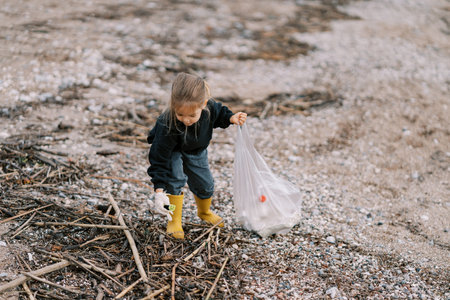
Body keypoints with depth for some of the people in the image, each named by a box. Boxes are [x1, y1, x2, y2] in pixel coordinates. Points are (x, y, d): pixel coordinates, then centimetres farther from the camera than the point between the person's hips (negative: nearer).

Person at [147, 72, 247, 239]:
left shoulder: (210, 107, -33)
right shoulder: (167, 127, -43)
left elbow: (220, 113, -5)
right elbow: (159, 159, -36)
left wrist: (231, 118, -24)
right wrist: (159, 190, -41)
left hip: (196, 152, 4)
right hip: (172, 152, -4)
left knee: (205, 184, 10)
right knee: (175, 178, -28)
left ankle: (204, 212, 44)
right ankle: (174, 221, -9)